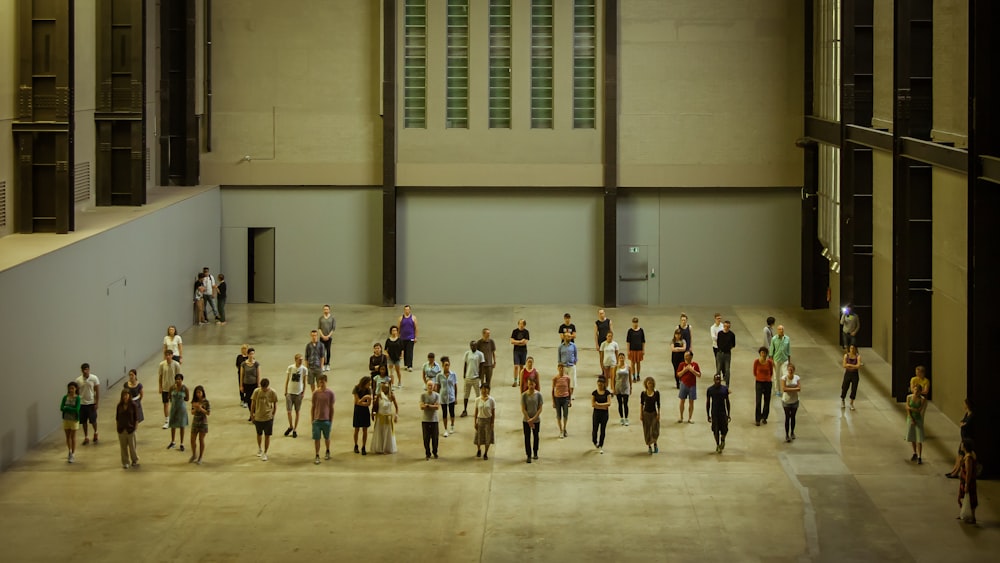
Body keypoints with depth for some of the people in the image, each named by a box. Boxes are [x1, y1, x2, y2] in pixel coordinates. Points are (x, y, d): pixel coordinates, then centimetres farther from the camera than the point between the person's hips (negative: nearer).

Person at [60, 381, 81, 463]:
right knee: (68, 436, 12)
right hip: (66, 419, 3)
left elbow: (76, 409, -20)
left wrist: (67, 408, -18)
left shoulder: (77, 398, -11)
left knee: (73, 437, 1)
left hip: (74, 420, -3)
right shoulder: (65, 397, -2)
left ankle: (73, 455, 4)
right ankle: (70, 452, 27)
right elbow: (61, 408, -10)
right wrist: (71, 409, -23)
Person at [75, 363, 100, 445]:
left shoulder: (94, 378, -8)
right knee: (84, 421, 7)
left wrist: (97, 403, -10)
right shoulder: (78, 380, -3)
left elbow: (97, 391, -6)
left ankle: (95, 433, 30)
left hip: (91, 403, -2)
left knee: (93, 420, 2)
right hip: (82, 403, 2)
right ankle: (86, 438, 19)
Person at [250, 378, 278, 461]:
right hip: (258, 417, 2)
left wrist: (273, 415, 1)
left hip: (268, 417, -2)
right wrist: (253, 415, 2)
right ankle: (259, 449, 43)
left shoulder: (272, 392, -13)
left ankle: (265, 453, 15)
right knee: (259, 434, 20)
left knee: (267, 436, 3)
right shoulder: (256, 391, -12)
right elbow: (253, 404, -1)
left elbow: (275, 405, 0)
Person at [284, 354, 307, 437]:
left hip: (298, 393, 0)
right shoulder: (290, 368, -6)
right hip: (290, 392, 0)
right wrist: (285, 391, 2)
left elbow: (304, 382, 3)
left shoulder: (304, 369, -5)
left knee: (297, 412, 7)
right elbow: (287, 380, 2)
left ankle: (295, 430, 17)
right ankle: (291, 427, 21)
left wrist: (303, 392, -2)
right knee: (289, 411, -2)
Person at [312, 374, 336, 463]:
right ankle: (317, 456, 7)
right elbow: (313, 407, 3)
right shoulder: (315, 393, -3)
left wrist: (331, 420, -2)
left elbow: (331, 408, -1)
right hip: (317, 419, 0)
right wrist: (312, 419, 2)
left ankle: (327, 452, 38)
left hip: (326, 419, 0)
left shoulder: (330, 393, -6)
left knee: (327, 437, 16)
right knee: (316, 438, -1)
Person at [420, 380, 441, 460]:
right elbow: (422, 407, -9)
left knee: (435, 438, 5)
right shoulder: (423, 395, -1)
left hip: (434, 420, 0)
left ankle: (435, 452, 22)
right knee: (426, 438, 1)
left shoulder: (437, 395, 0)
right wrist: (433, 406, -17)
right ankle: (427, 454, 12)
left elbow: (438, 407, -10)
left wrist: (428, 405, -15)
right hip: (425, 420, 0)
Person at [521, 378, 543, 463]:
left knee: (535, 436, 14)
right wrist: (529, 420, -13)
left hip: (536, 420, 1)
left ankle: (535, 453, 31)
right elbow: (523, 409, -7)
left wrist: (533, 419, -14)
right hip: (526, 420, -1)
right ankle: (528, 455, 6)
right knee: (527, 437, 0)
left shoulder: (538, 395, -6)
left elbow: (540, 409, -5)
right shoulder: (524, 395, -7)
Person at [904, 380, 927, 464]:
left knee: (919, 439, -7)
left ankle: (919, 457, -4)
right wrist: (912, 420, -14)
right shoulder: (909, 397, -7)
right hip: (910, 418, 4)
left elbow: (919, 410, -21)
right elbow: (908, 410, -9)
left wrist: (910, 408, -17)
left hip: (919, 420, -4)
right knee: (912, 438, 14)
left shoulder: (923, 399, -16)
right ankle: (915, 454, 32)